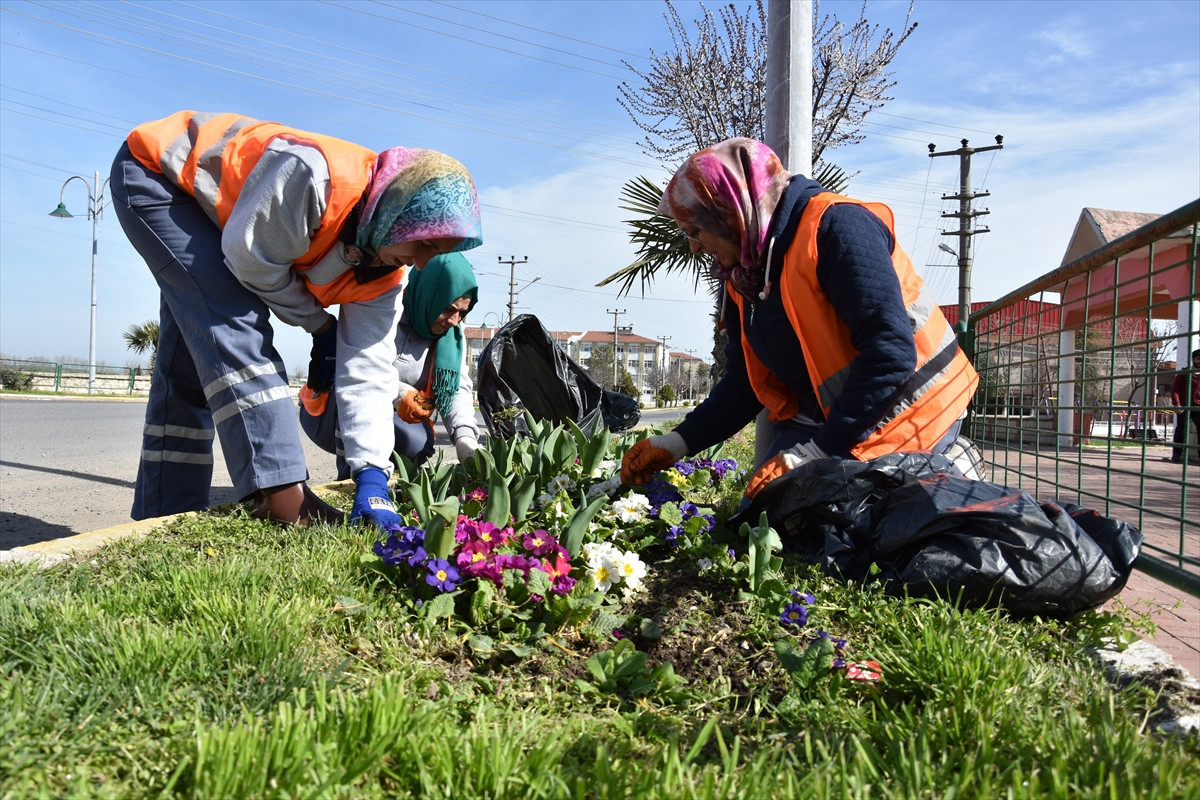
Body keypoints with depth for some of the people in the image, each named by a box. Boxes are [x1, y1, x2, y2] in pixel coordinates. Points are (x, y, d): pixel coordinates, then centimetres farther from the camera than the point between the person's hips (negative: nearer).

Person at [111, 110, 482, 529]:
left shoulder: (385, 273, -15)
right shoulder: (313, 175, -39)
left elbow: (368, 371, -18)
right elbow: (252, 259, -29)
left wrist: (372, 477, -27)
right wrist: (319, 325, -16)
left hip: (214, 221, 7)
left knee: (191, 363, 7)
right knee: (233, 321, -26)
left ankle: (164, 517, 18)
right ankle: (284, 494, -29)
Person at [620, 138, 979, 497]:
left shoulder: (835, 227, -17)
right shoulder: (741, 279, 8)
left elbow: (891, 353, -25)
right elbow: (743, 384, 14)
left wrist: (814, 454, -25)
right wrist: (676, 444, 2)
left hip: (906, 426, -6)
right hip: (813, 422, 7)